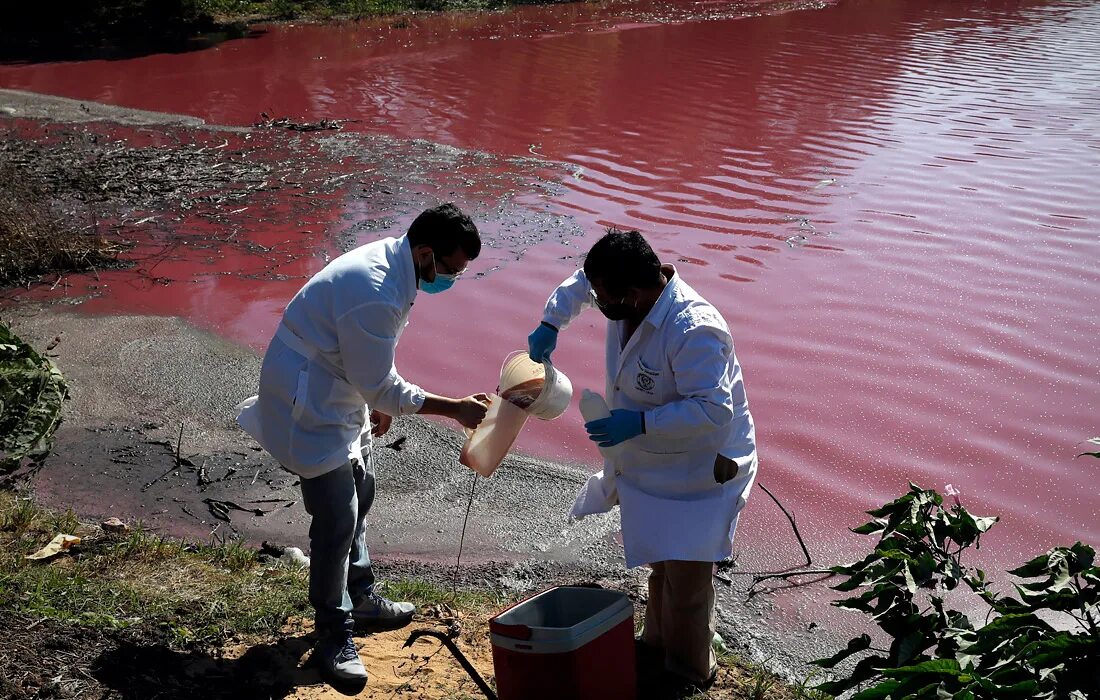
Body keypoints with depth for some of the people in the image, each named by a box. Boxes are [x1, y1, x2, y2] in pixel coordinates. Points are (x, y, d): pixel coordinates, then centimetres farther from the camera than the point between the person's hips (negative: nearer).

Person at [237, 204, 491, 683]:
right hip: (309, 403, -11)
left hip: (339, 389, 11)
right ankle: (333, 634, 11)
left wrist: (380, 401, 21)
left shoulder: (392, 261, -2)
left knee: (359, 492, 21)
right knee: (337, 517, -5)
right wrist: (454, 409, -20)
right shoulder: (374, 294, -32)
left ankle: (359, 597, 39)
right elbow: (380, 386, -25)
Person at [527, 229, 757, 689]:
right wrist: (550, 325, 5)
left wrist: (639, 423, -36)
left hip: (699, 474, -9)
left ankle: (689, 674, 19)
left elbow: (713, 410, -37)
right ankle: (656, 645, 45)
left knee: (686, 584, -2)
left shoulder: (693, 331, -34)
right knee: (661, 563, 25)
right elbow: (579, 282, 15)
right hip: (652, 464, 9)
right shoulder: (628, 293, -7)